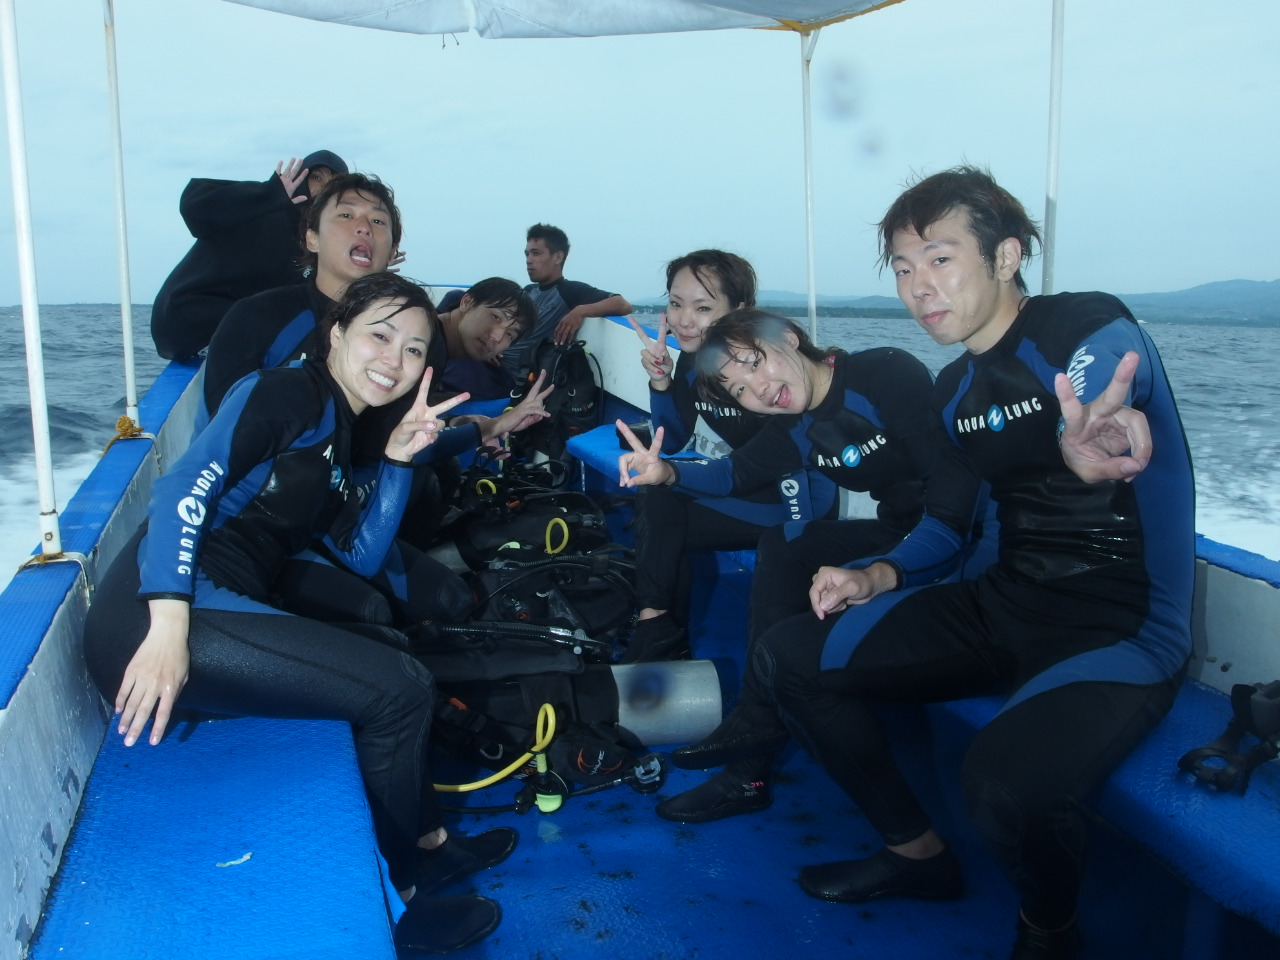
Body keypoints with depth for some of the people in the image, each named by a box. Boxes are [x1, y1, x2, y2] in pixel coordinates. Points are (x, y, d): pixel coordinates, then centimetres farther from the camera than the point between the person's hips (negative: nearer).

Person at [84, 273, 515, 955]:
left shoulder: (337, 439, 22)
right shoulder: (287, 394, -4)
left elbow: (361, 556, 15)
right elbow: (188, 486, -17)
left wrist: (399, 458, 5)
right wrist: (168, 625, -28)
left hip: (232, 608, 10)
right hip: (157, 611, -10)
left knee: (395, 664, 17)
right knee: (400, 689, -14)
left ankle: (426, 842, 29)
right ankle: (389, 894, 7)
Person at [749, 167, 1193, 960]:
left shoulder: (1095, 330, -15)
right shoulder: (956, 388, 7)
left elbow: (1088, 414, -38)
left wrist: (1088, 453, -62)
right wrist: (879, 578, 1)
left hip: (1126, 627, -7)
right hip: (1006, 603, 8)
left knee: (1008, 781, -37)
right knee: (789, 658, 3)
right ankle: (917, 851, 18)